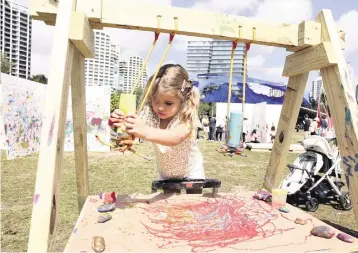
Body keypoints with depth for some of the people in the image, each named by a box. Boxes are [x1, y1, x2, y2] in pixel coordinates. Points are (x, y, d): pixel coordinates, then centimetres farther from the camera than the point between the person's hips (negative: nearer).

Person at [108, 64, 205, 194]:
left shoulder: (187, 117, -34)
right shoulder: (150, 113, -23)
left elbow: (175, 138, -55)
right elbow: (130, 134, -36)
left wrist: (146, 132, -72)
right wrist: (118, 124, -59)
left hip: (191, 172, -3)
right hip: (165, 173, 3)